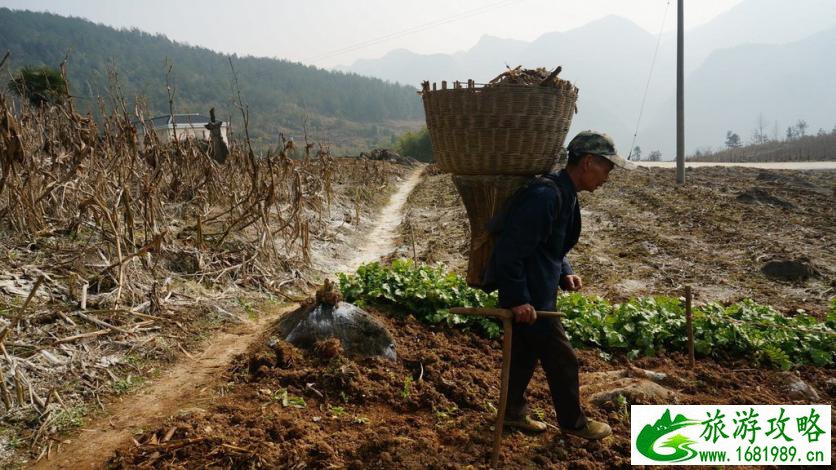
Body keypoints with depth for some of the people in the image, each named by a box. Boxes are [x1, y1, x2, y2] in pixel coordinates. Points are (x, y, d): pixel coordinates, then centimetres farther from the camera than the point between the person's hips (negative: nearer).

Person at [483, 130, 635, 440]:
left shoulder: (565, 194, 8)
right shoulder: (545, 195, -25)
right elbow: (510, 250, -27)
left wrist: (565, 273, 5)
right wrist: (518, 298, -24)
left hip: (537, 291, 10)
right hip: (529, 297, -10)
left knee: (526, 352, 21)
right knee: (561, 358, 5)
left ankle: (513, 411, 36)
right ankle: (573, 422, 24)